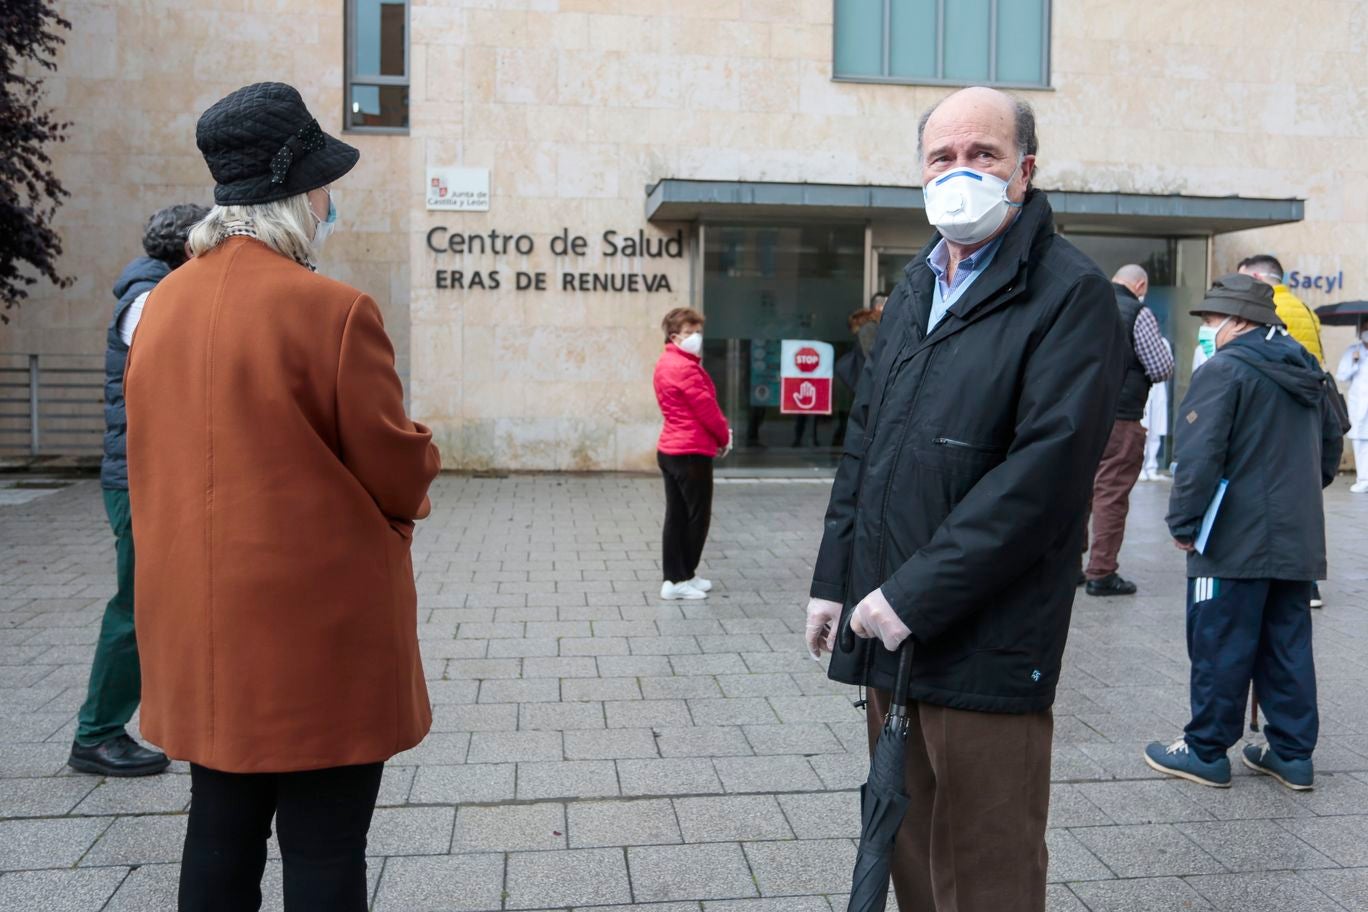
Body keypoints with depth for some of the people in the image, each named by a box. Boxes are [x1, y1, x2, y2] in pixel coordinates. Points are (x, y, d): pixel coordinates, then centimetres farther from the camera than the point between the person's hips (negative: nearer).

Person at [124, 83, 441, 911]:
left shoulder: (164, 303, 5)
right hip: (319, 628, -7)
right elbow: (398, 471, -13)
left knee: (222, 840, 18)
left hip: (203, 626, 7)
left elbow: (162, 456, 14)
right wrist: (419, 457, 9)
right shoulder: (332, 310, -18)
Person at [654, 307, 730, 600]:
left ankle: (674, 577, 17)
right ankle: (680, 580, 9)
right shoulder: (685, 368, -18)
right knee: (697, 517, 2)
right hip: (692, 452, -9)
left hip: (670, 449, 9)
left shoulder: (666, 364, 13)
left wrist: (719, 434, 4)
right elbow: (706, 409, -15)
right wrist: (725, 438, 2)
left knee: (677, 516, 12)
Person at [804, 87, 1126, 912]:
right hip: (890, 629, 7)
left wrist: (916, 595, -19)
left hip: (985, 648, -7)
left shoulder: (1071, 294, -8)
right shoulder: (916, 288, 15)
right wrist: (837, 579, 13)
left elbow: (1048, 468, -18)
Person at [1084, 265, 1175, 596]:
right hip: (1119, 419, -6)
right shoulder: (1138, 313, -7)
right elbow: (1162, 370, -7)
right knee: (1111, 494, 0)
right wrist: (1165, 351, 13)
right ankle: (1101, 573, 4)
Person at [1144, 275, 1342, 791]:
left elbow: (1199, 456, -19)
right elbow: (1331, 447, 24)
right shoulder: (1308, 373, 14)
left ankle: (1207, 751, 11)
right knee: (1288, 647, 14)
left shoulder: (1224, 370, -13)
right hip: (1297, 540, 8)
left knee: (1220, 648, 1)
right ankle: (1293, 754, 21)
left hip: (1234, 541, -8)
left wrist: (1183, 522, -11)